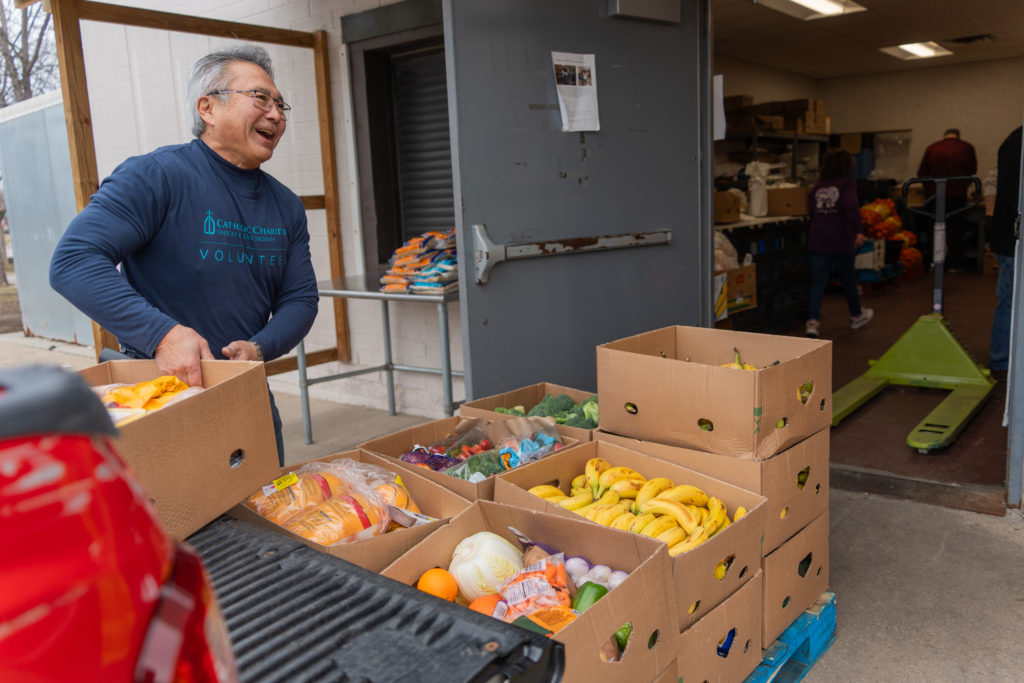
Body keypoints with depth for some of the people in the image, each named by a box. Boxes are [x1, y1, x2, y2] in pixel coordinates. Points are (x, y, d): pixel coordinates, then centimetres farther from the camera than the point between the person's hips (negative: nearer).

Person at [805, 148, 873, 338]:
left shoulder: (816, 187, 10)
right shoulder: (847, 183, -3)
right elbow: (851, 206, -19)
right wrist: (858, 231, -20)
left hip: (817, 242, 3)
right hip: (841, 242, -3)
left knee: (817, 282, 0)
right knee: (848, 279, 16)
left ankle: (813, 321, -16)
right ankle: (856, 316, 36)